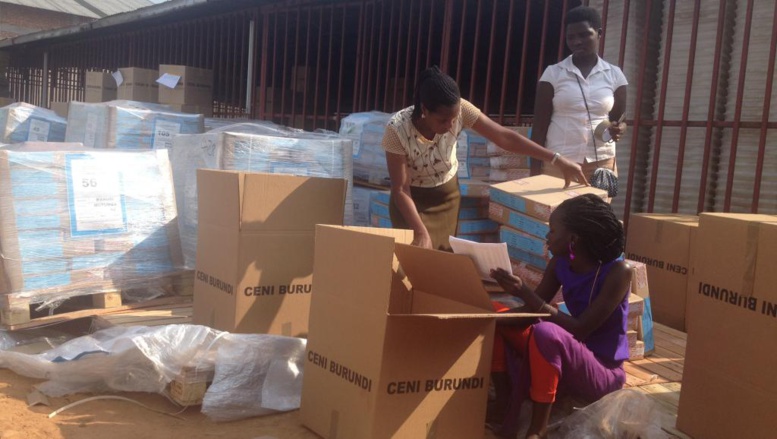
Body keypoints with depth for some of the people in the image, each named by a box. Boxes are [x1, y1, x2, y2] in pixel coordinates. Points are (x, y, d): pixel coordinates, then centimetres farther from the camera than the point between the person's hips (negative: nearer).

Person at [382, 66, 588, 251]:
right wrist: (421, 233, -34)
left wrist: (557, 160, -26)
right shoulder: (397, 129, -30)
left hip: (447, 194, 3)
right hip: (411, 199, -3)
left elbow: (504, 137, -22)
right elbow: (400, 189, -25)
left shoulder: (459, 109, -24)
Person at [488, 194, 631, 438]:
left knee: (546, 332, -37)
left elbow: (580, 330, -28)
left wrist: (524, 293, -33)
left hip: (603, 372, -7)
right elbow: (530, 312, 0)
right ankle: (505, 402, -6)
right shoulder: (560, 263, -3)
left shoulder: (618, 271, -22)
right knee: (494, 316, -5)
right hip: (566, 358, 7)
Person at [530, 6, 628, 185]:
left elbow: (619, 119, 15)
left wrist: (618, 129, -10)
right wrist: (535, 169, -4)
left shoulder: (614, 74, 8)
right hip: (558, 163, -2)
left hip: (601, 164, 2)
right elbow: (539, 125, 2)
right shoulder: (553, 73, 2)